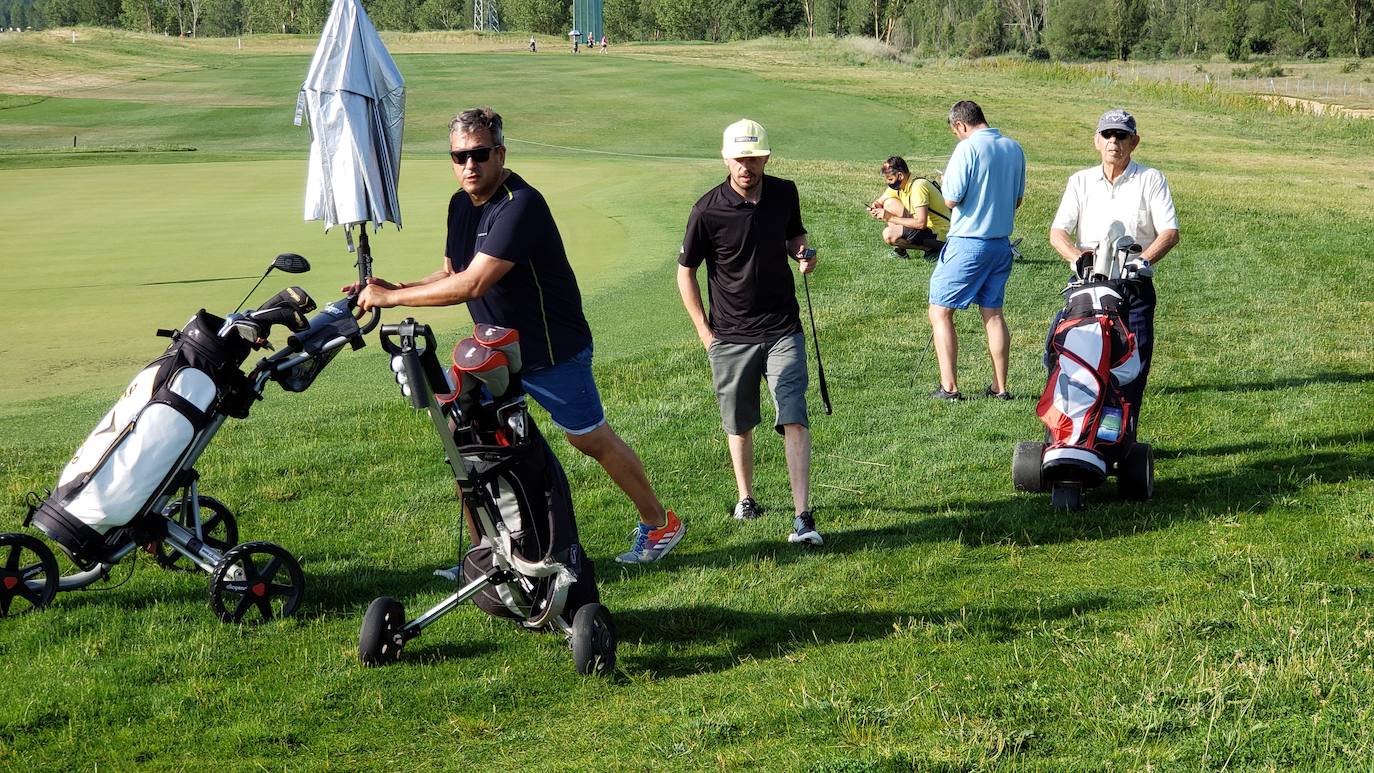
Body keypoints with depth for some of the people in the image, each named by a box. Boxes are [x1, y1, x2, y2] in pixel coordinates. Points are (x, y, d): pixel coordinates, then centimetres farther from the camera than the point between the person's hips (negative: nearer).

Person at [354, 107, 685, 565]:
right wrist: (396, 289, -7)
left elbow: (473, 285, -34)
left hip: (552, 351, -8)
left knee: (592, 441, 5)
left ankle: (660, 524, 25)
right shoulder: (461, 205, 3)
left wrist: (392, 298, -29)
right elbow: (453, 277, 11)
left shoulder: (520, 205, -27)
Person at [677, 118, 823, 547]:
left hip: (782, 329, 1)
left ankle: (802, 517, -16)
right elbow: (685, 272, 0)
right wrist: (704, 331, -2)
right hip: (730, 335, -1)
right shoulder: (708, 210, -12)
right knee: (739, 425, 13)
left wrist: (802, 252, -4)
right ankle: (745, 499, 35)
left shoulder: (784, 193, -1)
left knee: (794, 419, -12)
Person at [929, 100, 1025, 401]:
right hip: (1002, 243, 7)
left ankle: (949, 387, -5)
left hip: (967, 243, -7)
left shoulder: (968, 148, -15)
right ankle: (1000, 387, 15)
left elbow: (951, 199, -17)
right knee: (993, 313, 15)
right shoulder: (1014, 148, 6)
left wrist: (948, 179, 3)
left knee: (940, 311, 1)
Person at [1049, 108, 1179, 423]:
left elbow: (1170, 232, -1)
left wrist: (1142, 260, -19)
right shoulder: (1080, 181, 15)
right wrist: (1078, 256, -15)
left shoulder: (1151, 180, 8)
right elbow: (1057, 232, 6)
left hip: (1135, 287, -1)